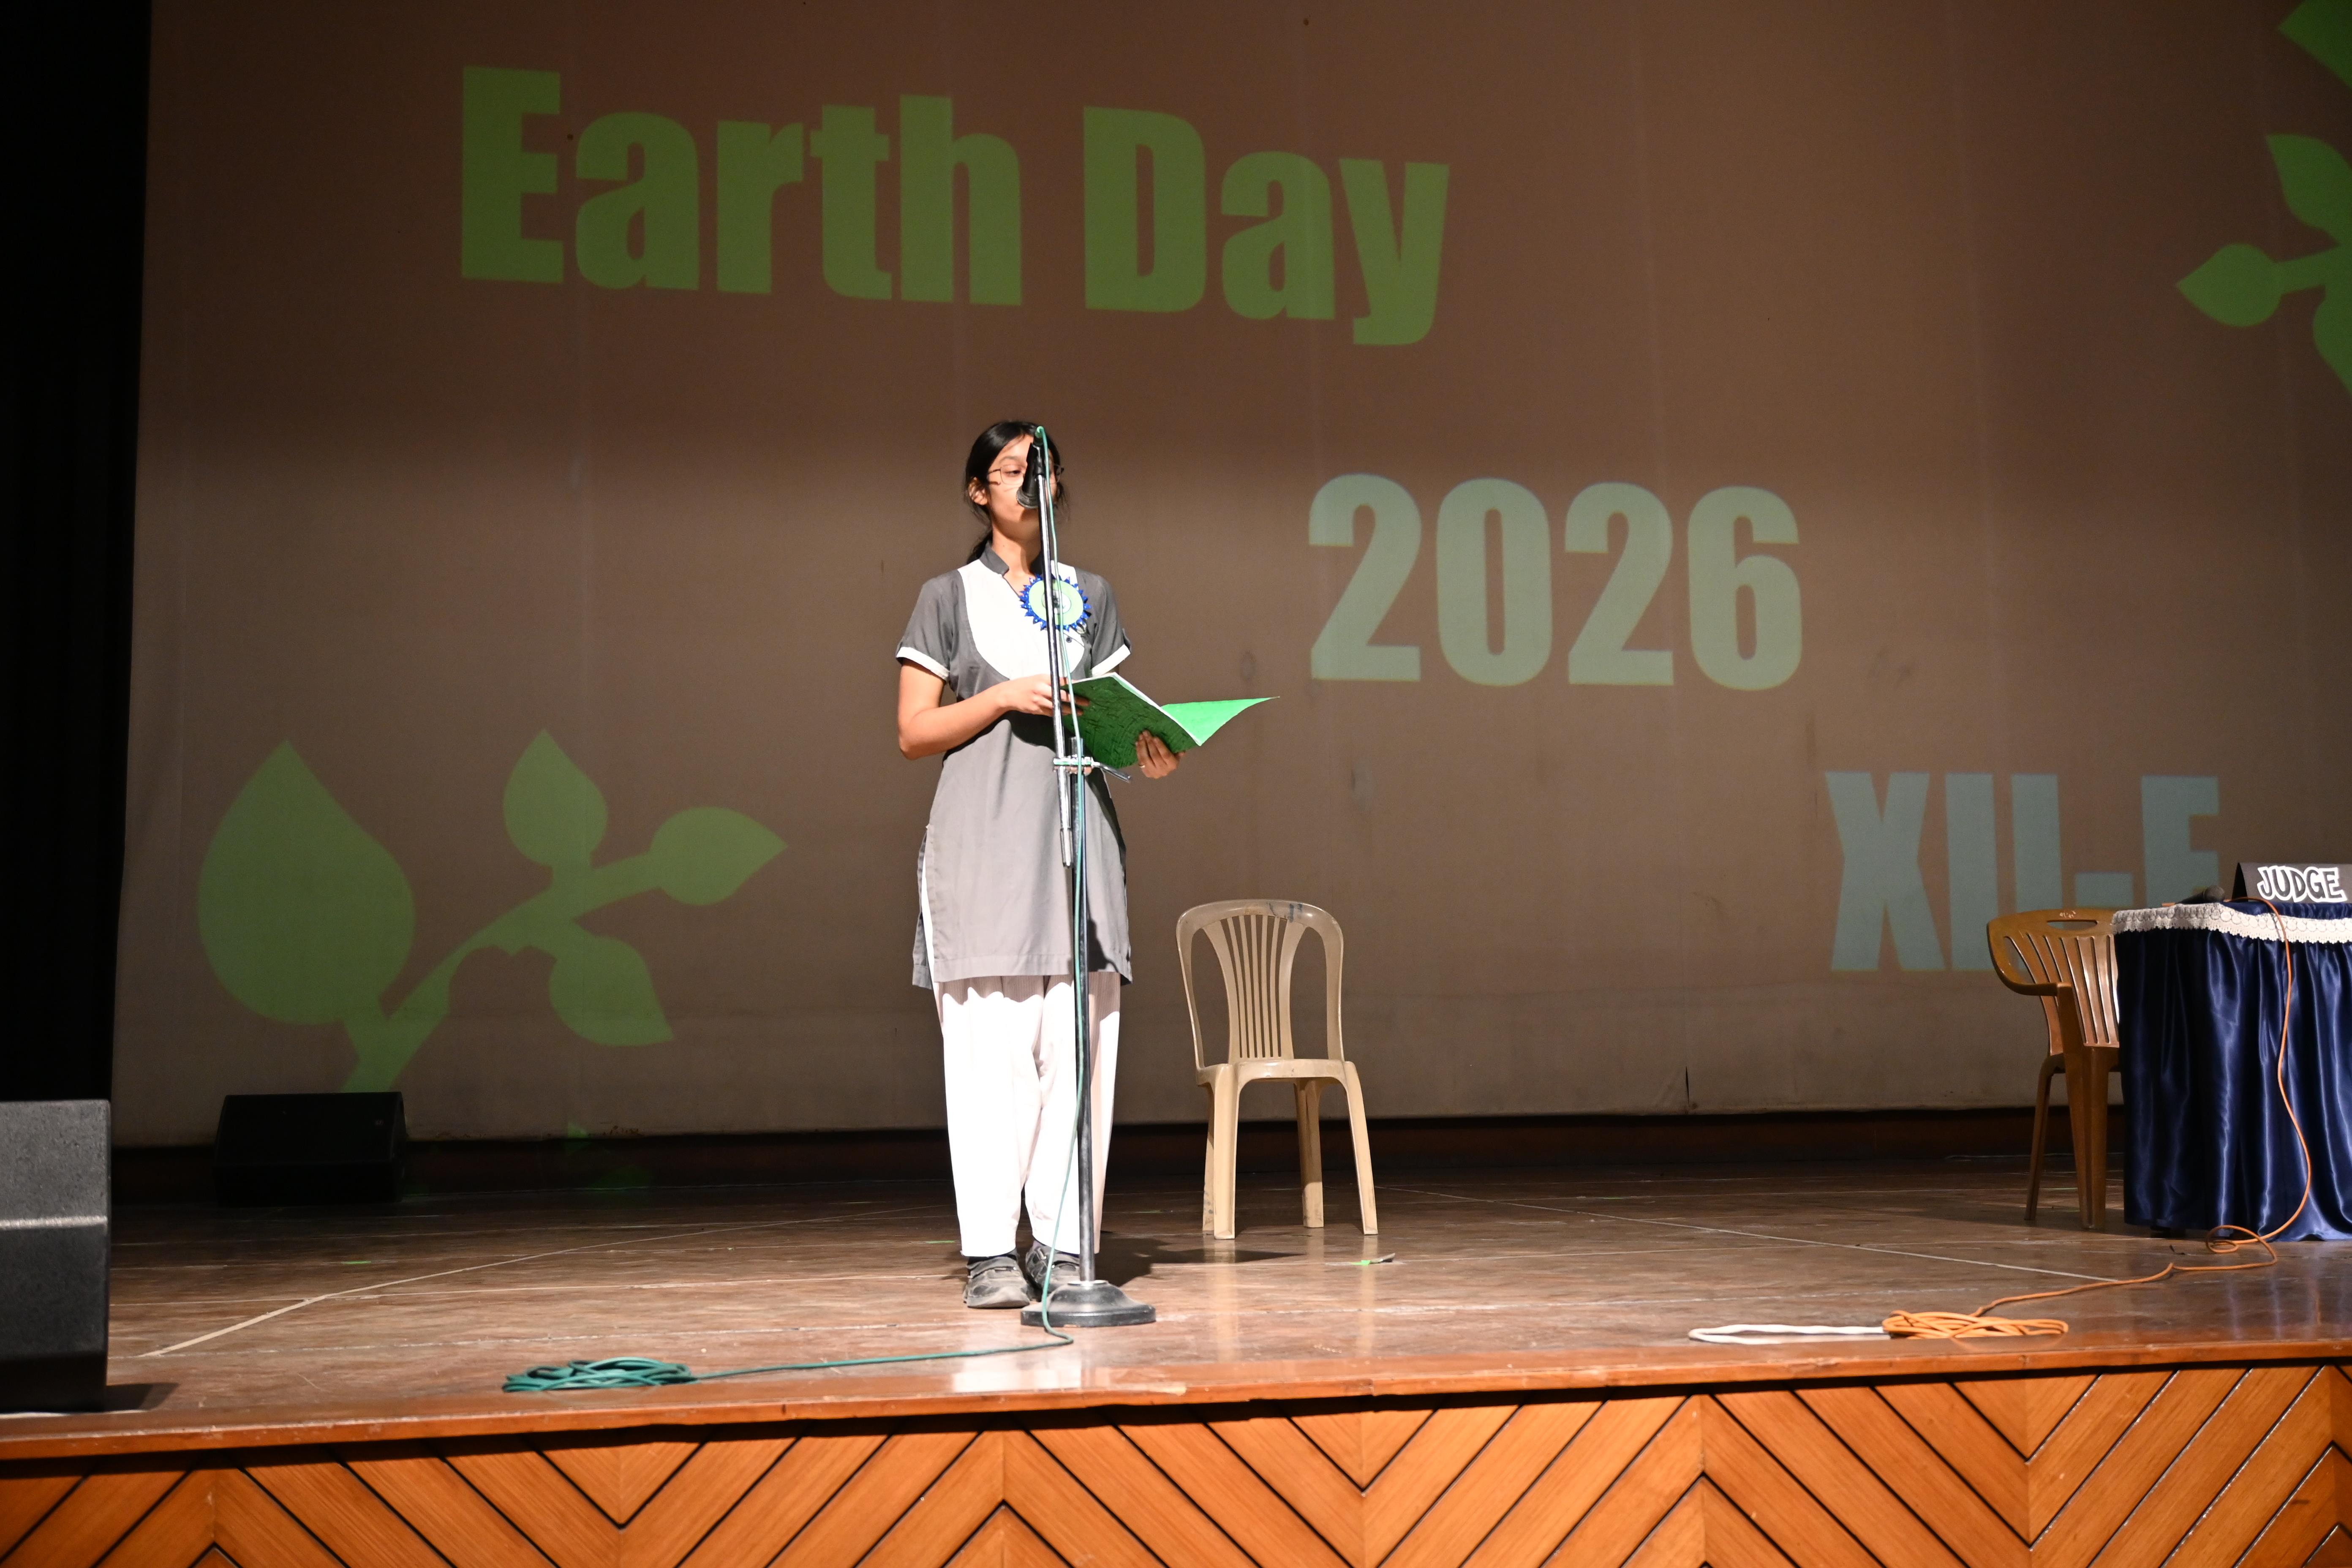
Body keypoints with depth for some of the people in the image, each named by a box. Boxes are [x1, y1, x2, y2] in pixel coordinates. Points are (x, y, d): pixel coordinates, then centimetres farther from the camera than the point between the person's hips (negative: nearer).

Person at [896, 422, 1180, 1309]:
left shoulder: (1090, 598, 17)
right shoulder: (949, 598, 8)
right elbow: (914, 733, 3)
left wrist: (1145, 750, -2)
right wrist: (1004, 697, -10)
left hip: (1077, 831, 3)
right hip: (982, 840, -3)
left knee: (1077, 1043, -2)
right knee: (990, 1044, -8)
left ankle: (1062, 1245, 4)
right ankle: (988, 1253, -4)